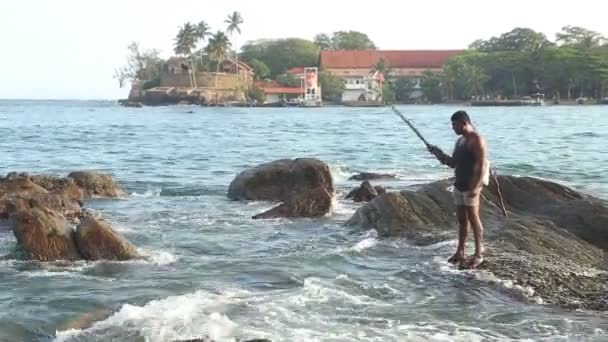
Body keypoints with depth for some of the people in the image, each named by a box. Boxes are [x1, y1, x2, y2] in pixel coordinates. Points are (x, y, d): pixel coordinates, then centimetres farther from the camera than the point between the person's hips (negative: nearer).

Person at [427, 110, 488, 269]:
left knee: (473, 219, -5)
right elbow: (452, 163, 23)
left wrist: (475, 187, -25)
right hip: (459, 185, 9)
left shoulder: (476, 140, -13)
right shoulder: (460, 141, 16)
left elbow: (481, 165, -19)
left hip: (470, 187, -9)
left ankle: (479, 255, -1)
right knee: (462, 219, 12)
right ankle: (460, 252, 19)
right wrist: (438, 153, 9)